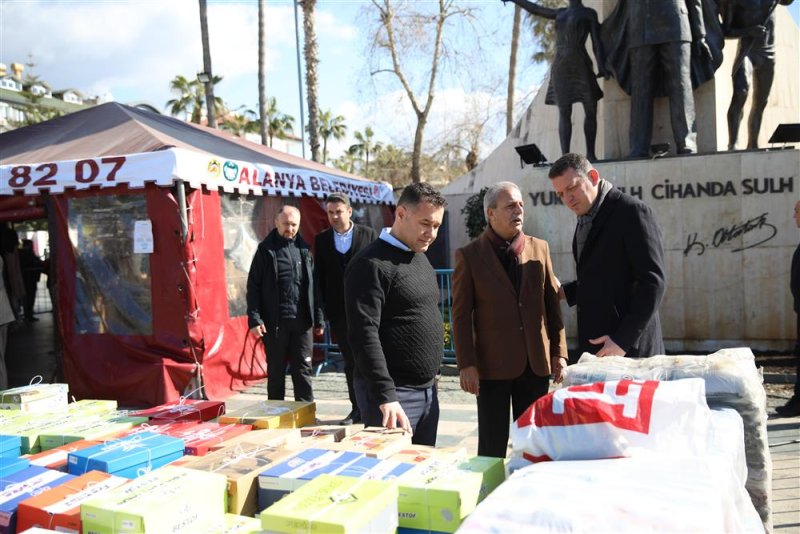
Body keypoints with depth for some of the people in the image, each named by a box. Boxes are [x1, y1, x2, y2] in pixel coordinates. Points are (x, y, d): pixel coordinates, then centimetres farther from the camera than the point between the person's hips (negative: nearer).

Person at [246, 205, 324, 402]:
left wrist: (318, 318, 9)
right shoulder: (266, 249, 0)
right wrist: (254, 319, -11)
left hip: (302, 321, 2)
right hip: (274, 321, -2)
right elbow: (253, 286, -2)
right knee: (276, 371, 9)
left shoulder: (304, 249, 9)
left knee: (303, 370, 5)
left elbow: (313, 286, 12)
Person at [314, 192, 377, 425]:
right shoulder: (321, 239, 8)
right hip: (338, 311, 2)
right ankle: (357, 409, 17)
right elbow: (319, 277, 8)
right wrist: (324, 309, 2)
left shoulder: (368, 234, 1)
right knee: (350, 362, 9)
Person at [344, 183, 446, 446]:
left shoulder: (420, 258, 13)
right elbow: (364, 334, -21)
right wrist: (385, 396, -27)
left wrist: (429, 379, 17)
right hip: (393, 394, -8)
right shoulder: (372, 264, -14)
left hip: (427, 390, 8)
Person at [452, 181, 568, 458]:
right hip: (493, 365, -3)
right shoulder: (469, 255, -3)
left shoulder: (539, 248, 7)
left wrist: (559, 352, 6)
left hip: (536, 363, 3)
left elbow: (552, 303, 9)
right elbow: (461, 315, -5)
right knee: (492, 448, 7)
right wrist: (466, 364, -10)